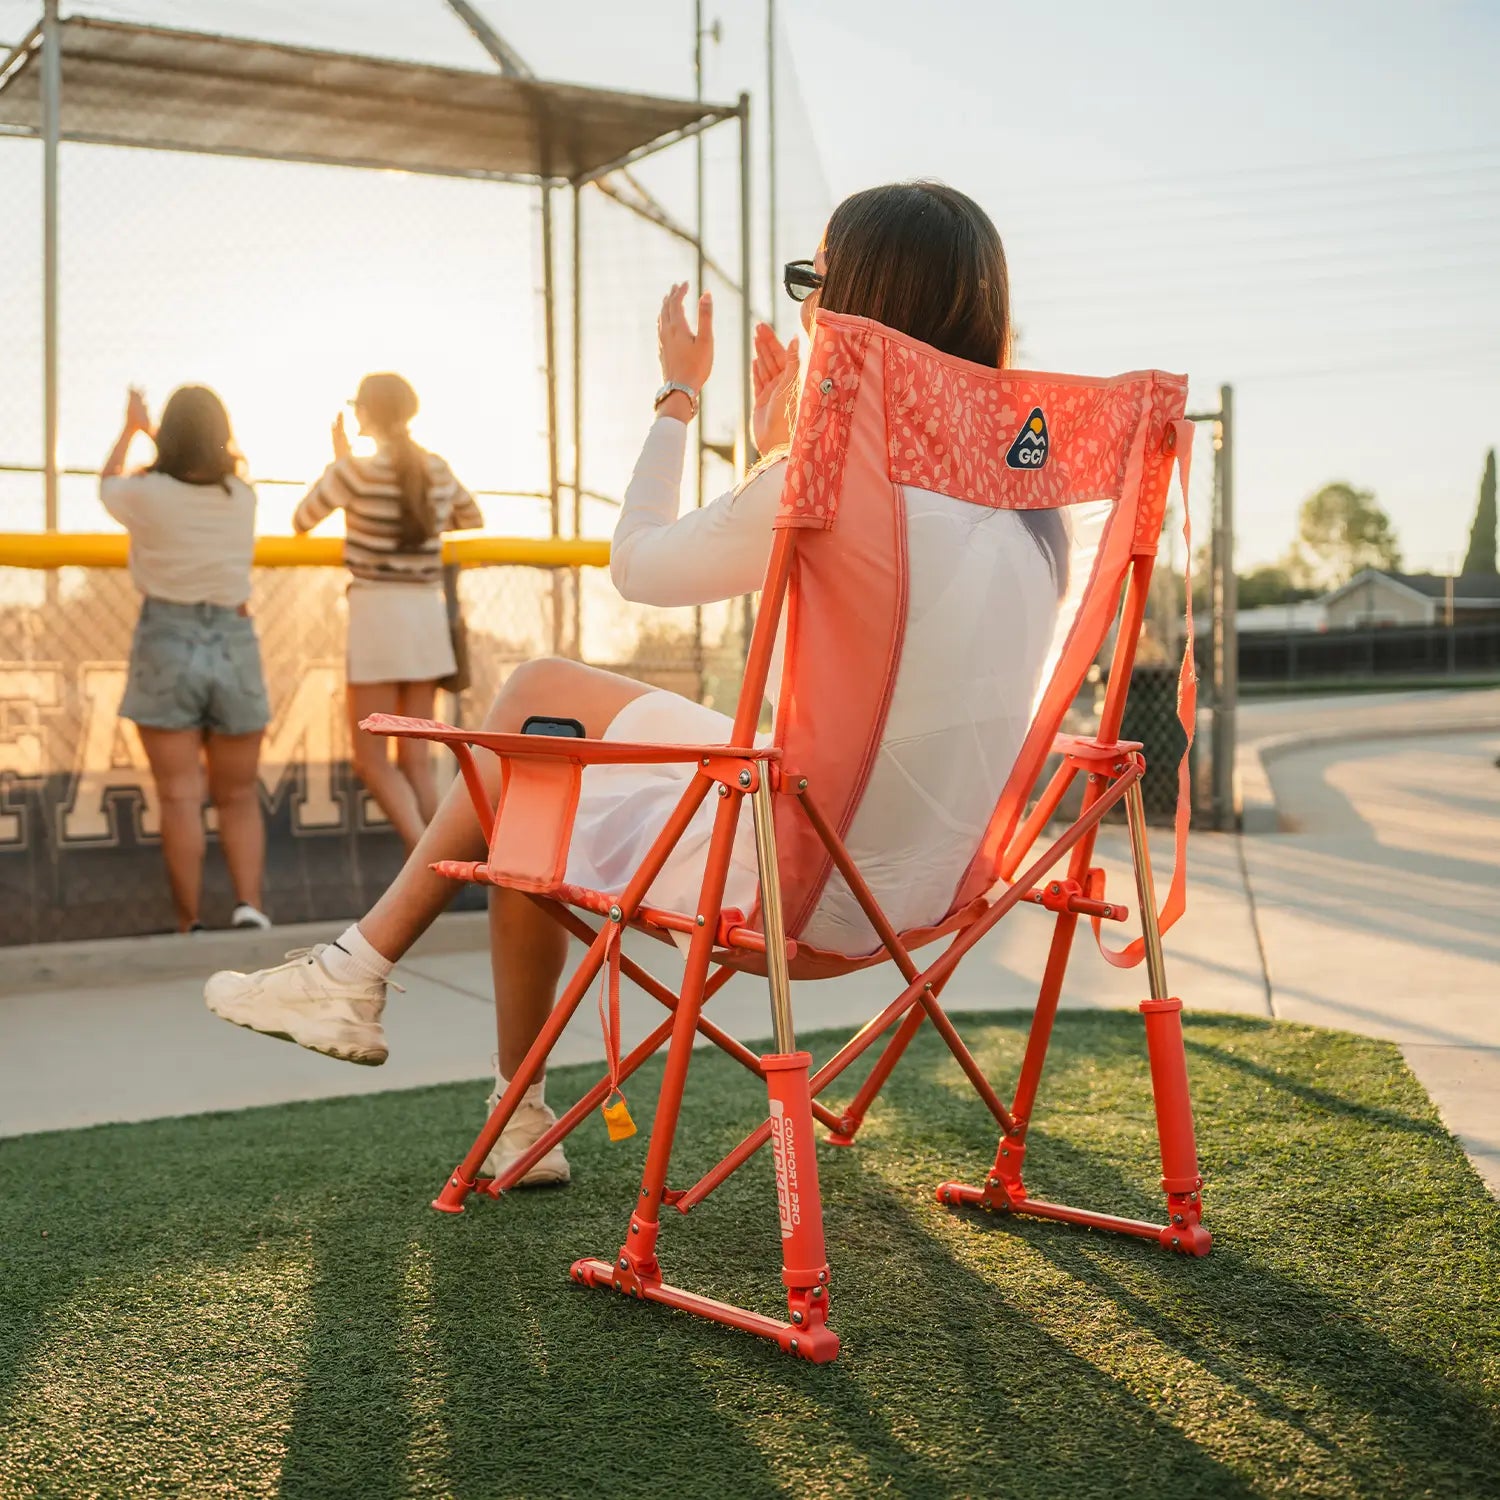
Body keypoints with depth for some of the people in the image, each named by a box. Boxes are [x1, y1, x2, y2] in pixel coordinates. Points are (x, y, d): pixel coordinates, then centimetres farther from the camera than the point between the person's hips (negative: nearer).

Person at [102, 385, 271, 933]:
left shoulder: (148, 493, -8)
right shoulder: (242, 496, 0)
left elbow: (107, 483, 16)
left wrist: (131, 428, 33)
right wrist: (158, 432, 37)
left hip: (167, 644, -2)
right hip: (232, 642, 2)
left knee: (181, 796, 0)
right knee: (238, 796, 10)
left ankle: (189, 925, 1)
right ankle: (249, 904, -7)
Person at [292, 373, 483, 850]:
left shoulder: (356, 469, -10)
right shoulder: (438, 469, 6)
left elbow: (301, 521, 3)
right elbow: (472, 520, 25)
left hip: (379, 614, -5)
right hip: (427, 615, 5)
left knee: (372, 760, 2)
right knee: (416, 759, 11)